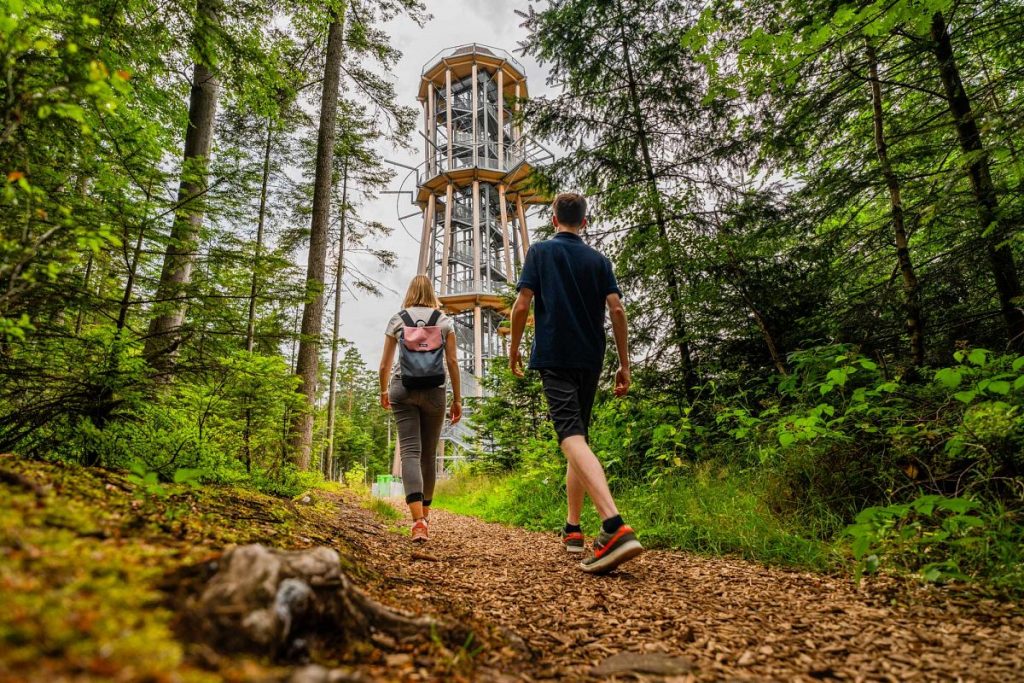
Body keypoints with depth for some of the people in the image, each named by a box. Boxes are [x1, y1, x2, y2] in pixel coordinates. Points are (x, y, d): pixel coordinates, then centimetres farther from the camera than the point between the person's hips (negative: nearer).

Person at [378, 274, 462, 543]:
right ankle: (425, 513, 27)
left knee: (410, 452, -7)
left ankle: (418, 520, -22)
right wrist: (457, 398, 7)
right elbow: (452, 362, 2)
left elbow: (385, 363, 9)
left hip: (402, 388, 0)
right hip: (434, 390, 1)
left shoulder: (397, 319, 9)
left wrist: (383, 391, 24)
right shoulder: (445, 321, 7)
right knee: (429, 454, 12)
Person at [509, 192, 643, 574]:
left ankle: (615, 527, -36)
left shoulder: (540, 251, 5)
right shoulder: (599, 260, 13)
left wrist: (513, 349, 9)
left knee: (572, 437, -18)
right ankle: (572, 529, 22)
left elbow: (522, 304, -4)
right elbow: (617, 309, 3)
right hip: (591, 360, 5)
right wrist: (624, 364, 5)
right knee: (578, 436, 16)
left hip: (553, 356, -5)